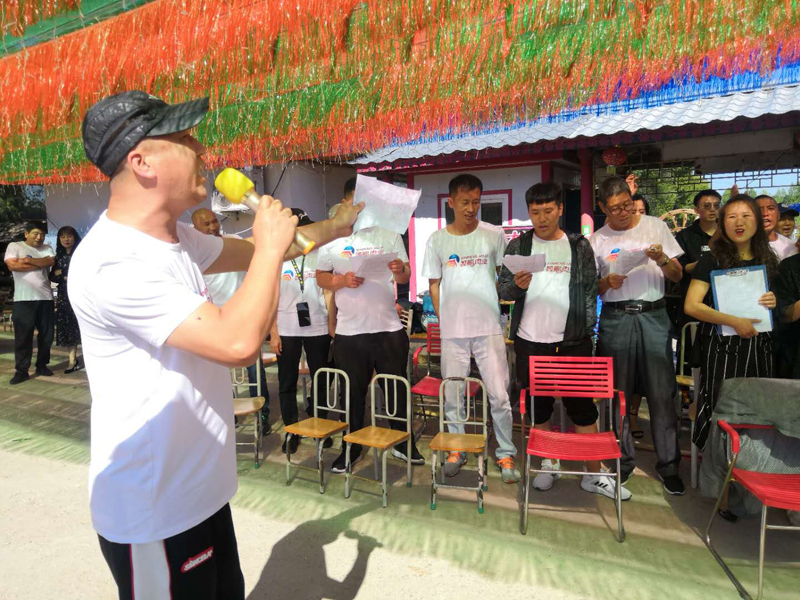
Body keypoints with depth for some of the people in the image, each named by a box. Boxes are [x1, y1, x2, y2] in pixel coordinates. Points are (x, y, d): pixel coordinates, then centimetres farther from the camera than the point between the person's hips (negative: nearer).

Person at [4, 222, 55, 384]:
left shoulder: (47, 248, 14)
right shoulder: (14, 246, 6)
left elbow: (50, 261, -5)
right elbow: (12, 265, -10)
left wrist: (28, 260, -10)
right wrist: (40, 264, -6)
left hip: (45, 298, 3)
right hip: (23, 298, -3)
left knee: (46, 334, 8)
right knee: (23, 335, -2)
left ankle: (42, 365, 21)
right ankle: (21, 371, 2)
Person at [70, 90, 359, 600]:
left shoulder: (175, 237, 2)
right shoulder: (115, 264, -27)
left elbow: (252, 253, 17)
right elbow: (238, 342, -33)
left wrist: (334, 228, 15)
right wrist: (272, 246, -21)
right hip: (152, 510, -8)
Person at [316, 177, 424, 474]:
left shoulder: (389, 234, 6)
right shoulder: (331, 238, 4)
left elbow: (404, 276, 5)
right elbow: (321, 277, 4)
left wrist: (401, 270, -18)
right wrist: (343, 280, -16)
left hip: (388, 327, 1)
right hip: (349, 331, 0)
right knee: (353, 393, 10)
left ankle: (403, 443, 29)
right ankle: (352, 447, 28)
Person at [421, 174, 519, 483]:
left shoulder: (494, 235, 2)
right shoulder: (437, 240, 4)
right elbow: (434, 284, 10)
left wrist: (499, 311, 0)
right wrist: (443, 319, 3)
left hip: (489, 329, -1)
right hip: (452, 331, 1)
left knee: (499, 394, 0)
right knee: (452, 395, 9)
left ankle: (506, 455, 18)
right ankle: (456, 450, 27)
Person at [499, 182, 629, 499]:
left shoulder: (579, 246, 5)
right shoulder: (518, 246, 4)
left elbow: (590, 291, 5)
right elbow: (503, 291, 4)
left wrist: (588, 331, -1)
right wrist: (518, 286, -18)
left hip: (573, 342, 0)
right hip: (530, 342, 1)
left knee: (583, 407, 5)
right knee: (538, 405, 10)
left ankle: (594, 475, 19)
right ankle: (549, 463, 29)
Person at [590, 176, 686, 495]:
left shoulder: (656, 226, 6)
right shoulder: (598, 239, 6)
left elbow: (677, 276, 7)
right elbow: (591, 288, 7)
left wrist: (662, 259, -13)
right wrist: (608, 282, -13)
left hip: (654, 316, 0)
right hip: (616, 319, 0)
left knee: (662, 393, 1)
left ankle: (667, 463, 16)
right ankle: (622, 460, 21)